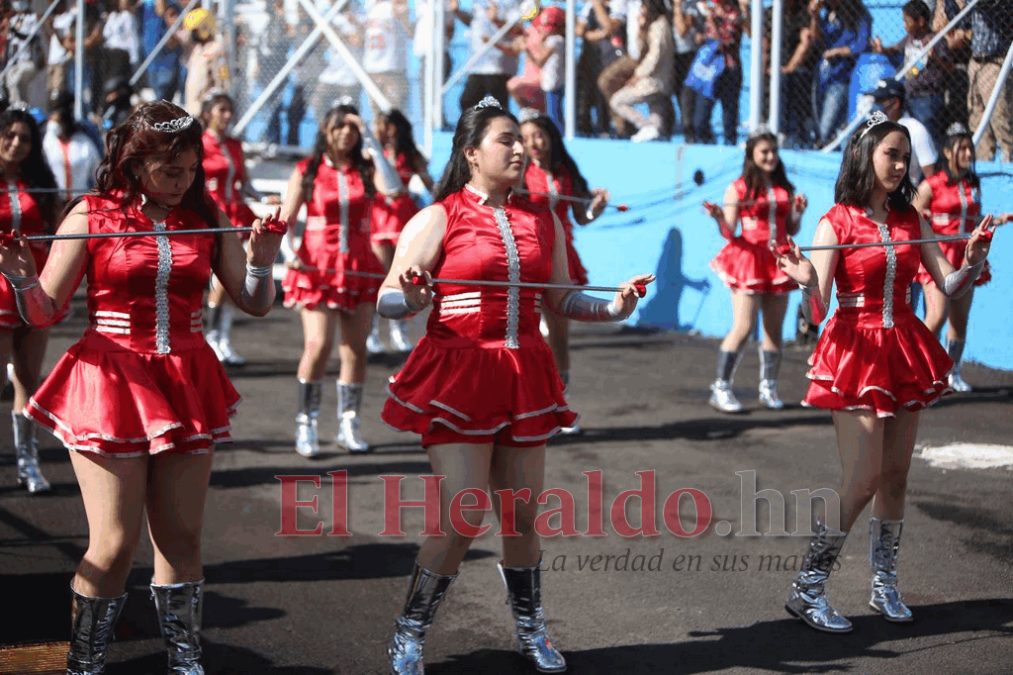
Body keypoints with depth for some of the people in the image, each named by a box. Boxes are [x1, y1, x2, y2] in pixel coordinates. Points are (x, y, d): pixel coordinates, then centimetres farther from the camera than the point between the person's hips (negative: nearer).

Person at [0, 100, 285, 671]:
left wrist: (262, 261, -10)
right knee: (115, 544, -6)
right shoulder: (92, 215, -2)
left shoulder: (206, 217, 7)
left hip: (186, 384, 3)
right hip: (109, 384, -3)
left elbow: (255, 305, 8)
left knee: (181, 537, 8)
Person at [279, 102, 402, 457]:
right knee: (318, 345, -14)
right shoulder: (307, 171, 3)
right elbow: (285, 220, 3)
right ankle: (306, 425, -2)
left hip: (360, 268, 2)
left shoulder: (366, 169, 7)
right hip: (317, 269, -2)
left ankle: (349, 426, 14)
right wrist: (288, 251, -15)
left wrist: (372, 142, -10)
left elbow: (392, 188, -15)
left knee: (356, 349, 3)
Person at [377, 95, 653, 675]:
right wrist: (414, 297, -29)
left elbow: (560, 300, 18)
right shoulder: (439, 218, -4)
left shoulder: (543, 221, 10)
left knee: (523, 517, 10)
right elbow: (388, 303, -7)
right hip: (457, 373, -5)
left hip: (523, 376, 5)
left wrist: (613, 308, 2)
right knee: (464, 521, -10)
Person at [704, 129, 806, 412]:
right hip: (748, 260, -4)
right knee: (743, 327, -11)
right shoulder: (738, 189, 0)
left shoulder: (785, 189, 12)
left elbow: (792, 230, 14)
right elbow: (729, 233, -3)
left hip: (778, 260, 4)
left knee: (775, 329, 5)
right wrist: (719, 217, -23)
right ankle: (721, 387, -3)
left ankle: (768, 387, 15)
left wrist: (798, 213, -5)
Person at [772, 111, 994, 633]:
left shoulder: (911, 220, 7)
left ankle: (885, 585, 21)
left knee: (895, 476, 9)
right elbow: (816, 312, -13)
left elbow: (949, 286, 4)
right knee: (862, 481, -9)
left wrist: (973, 261, -15)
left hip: (904, 348, 5)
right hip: (856, 350, -5)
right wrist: (807, 284, -33)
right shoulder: (837, 223, -8)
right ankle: (807, 590, 1)